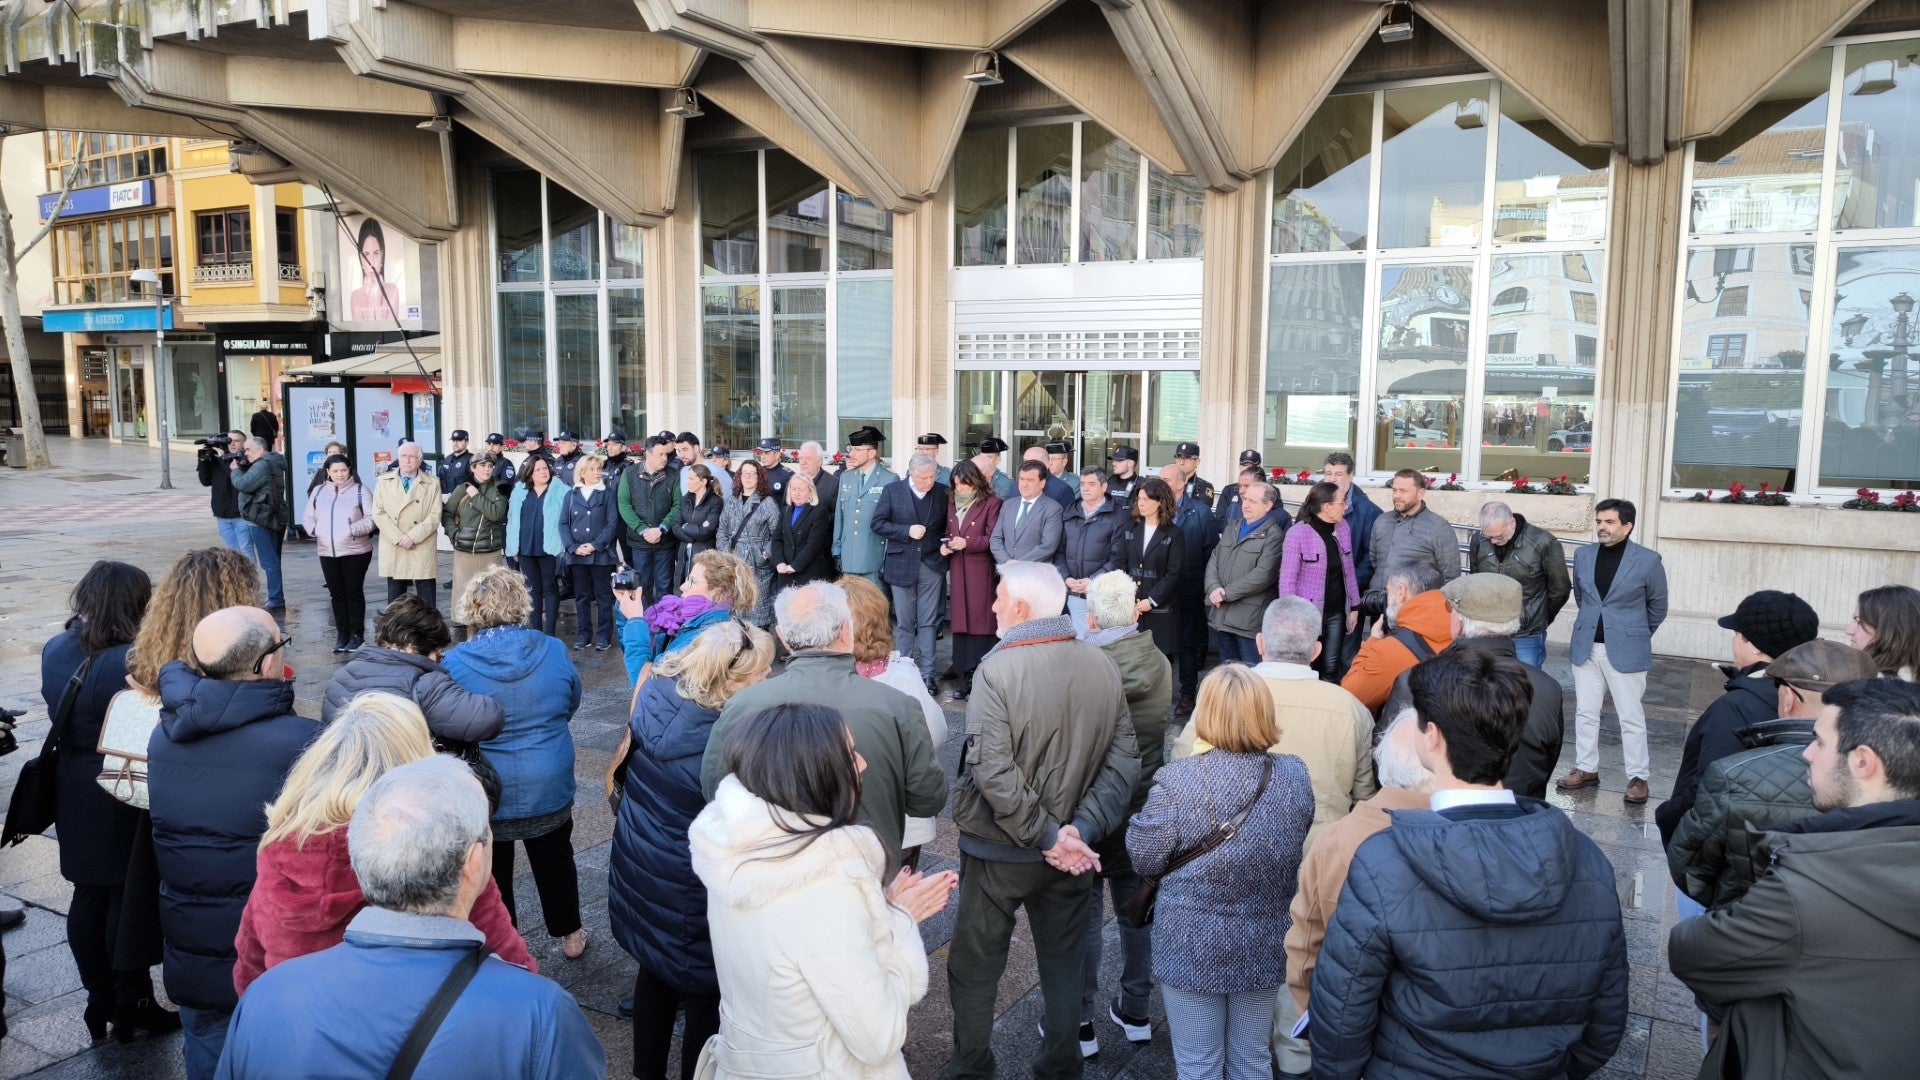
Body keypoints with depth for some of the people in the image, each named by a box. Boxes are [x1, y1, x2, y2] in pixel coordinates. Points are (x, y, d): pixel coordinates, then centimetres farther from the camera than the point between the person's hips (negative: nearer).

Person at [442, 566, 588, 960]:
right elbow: (571, 706, 4)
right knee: (555, 860, 23)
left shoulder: (454, 662, -16)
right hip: (549, 788, 2)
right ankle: (569, 935, 37)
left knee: (492, 871, 17)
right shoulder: (553, 651, -12)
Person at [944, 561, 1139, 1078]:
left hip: (999, 850, -4)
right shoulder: (1104, 666, -6)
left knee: (975, 965, 15)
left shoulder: (997, 670, -20)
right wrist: (1081, 830, -11)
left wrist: (1047, 837, -19)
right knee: (1063, 961, 21)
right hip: (1071, 848, 4)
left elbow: (993, 773, -27)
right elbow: (1123, 761, -8)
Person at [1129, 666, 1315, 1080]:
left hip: (1193, 948, -3)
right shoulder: (1295, 775, -8)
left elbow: (1145, 859, -11)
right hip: (1265, 945, 4)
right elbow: (1297, 849, 6)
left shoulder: (1177, 780, -22)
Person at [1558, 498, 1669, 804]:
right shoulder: (1583, 555, 4)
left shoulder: (1648, 560, -8)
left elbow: (1658, 607, 5)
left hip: (1625, 650, -4)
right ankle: (1586, 768, 22)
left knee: (1631, 717, 2)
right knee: (1585, 712, 10)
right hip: (1586, 647, 4)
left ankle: (1638, 777, 12)